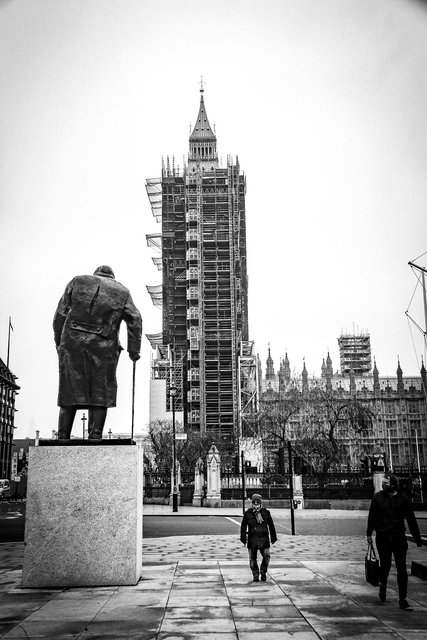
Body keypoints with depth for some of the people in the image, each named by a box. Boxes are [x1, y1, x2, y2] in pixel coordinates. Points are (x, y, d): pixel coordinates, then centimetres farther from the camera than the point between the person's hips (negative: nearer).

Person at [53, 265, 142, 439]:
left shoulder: (78, 281, 16)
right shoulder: (122, 292, 15)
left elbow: (61, 313, 9)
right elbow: (135, 319, 3)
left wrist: (59, 341, 13)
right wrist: (134, 350, 2)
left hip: (72, 342, 1)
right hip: (103, 348, -1)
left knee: (70, 391, 7)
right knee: (100, 394, 9)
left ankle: (63, 438, 5)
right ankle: (95, 436, 1)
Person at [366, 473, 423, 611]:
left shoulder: (403, 499, 2)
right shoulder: (378, 497, 1)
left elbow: (411, 520, 6)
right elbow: (372, 516, 4)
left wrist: (418, 538, 6)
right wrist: (369, 533, -2)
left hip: (399, 538, 1)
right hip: (382, 538, 0)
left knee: (402, 569, -1)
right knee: (385, 564, -4)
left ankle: (403, 600, 6)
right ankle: (383, 585, 29)